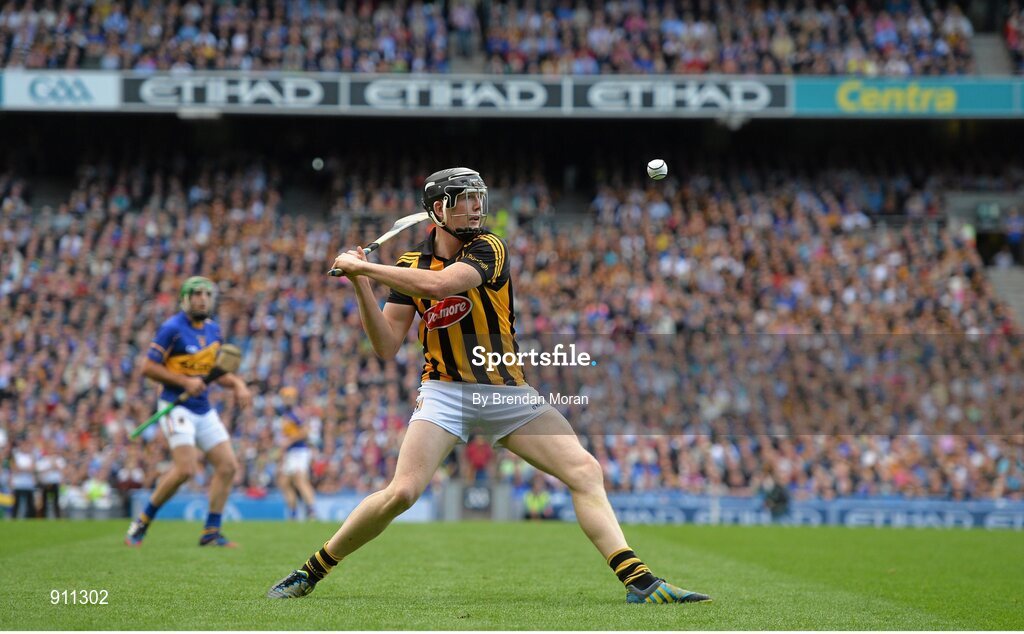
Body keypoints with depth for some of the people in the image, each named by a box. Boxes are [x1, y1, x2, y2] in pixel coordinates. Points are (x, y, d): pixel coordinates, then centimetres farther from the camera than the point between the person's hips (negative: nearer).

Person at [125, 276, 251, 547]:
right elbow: (148, 367, -13)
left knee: (228, 465, 0)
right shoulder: (172, 328, -11)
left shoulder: (213, 329, 11)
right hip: (176, 406, -8)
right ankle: (143, 522, -2)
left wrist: (237, 384, 5)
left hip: (204, 410, 8)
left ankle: (211, 532, 7)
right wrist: (184, 381, -19)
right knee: (185, 469, -20)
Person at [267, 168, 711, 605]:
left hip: (508, 394, 1)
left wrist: (363, 267, -21)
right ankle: (308, 574, -2)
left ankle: (639, 581, -12)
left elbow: (439, 284, -26)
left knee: (586, 471, -13)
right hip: (445, 391, 0)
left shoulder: (489, 249, -6)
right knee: (401, 492, -18)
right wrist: (361, 286, -12)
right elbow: (387, 346, -1)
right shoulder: (409, 265, 3)